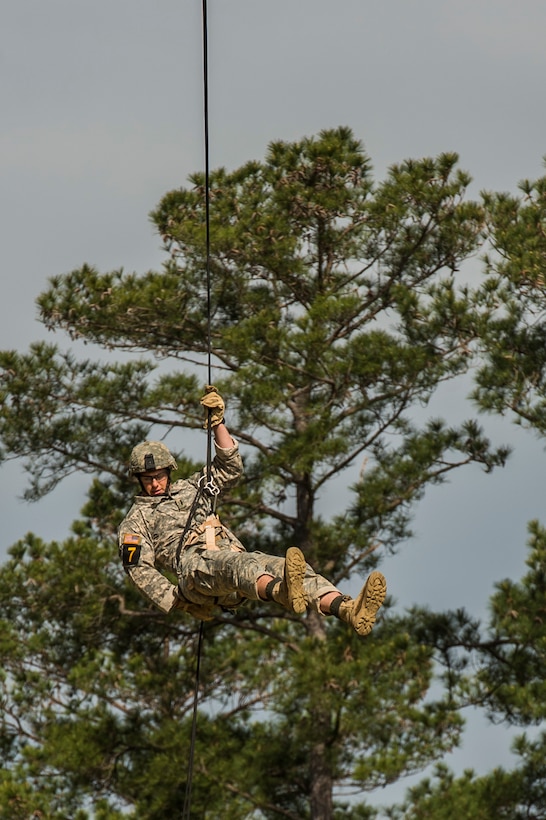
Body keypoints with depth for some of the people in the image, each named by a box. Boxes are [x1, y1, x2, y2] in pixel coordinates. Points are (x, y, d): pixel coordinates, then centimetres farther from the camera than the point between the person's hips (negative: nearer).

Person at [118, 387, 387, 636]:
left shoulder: (187, 488, 35)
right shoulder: (135, 521, 21)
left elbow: (230, 468, 30)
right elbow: (139, 569, 8)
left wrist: (217, 422, 20)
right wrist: (177, 601, -5)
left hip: (233, 558, 6)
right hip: (194, 566, -6)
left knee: (281, 567, -25)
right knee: (236, 564, -42)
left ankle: (350, 611, -50)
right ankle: (283, 591, -77)